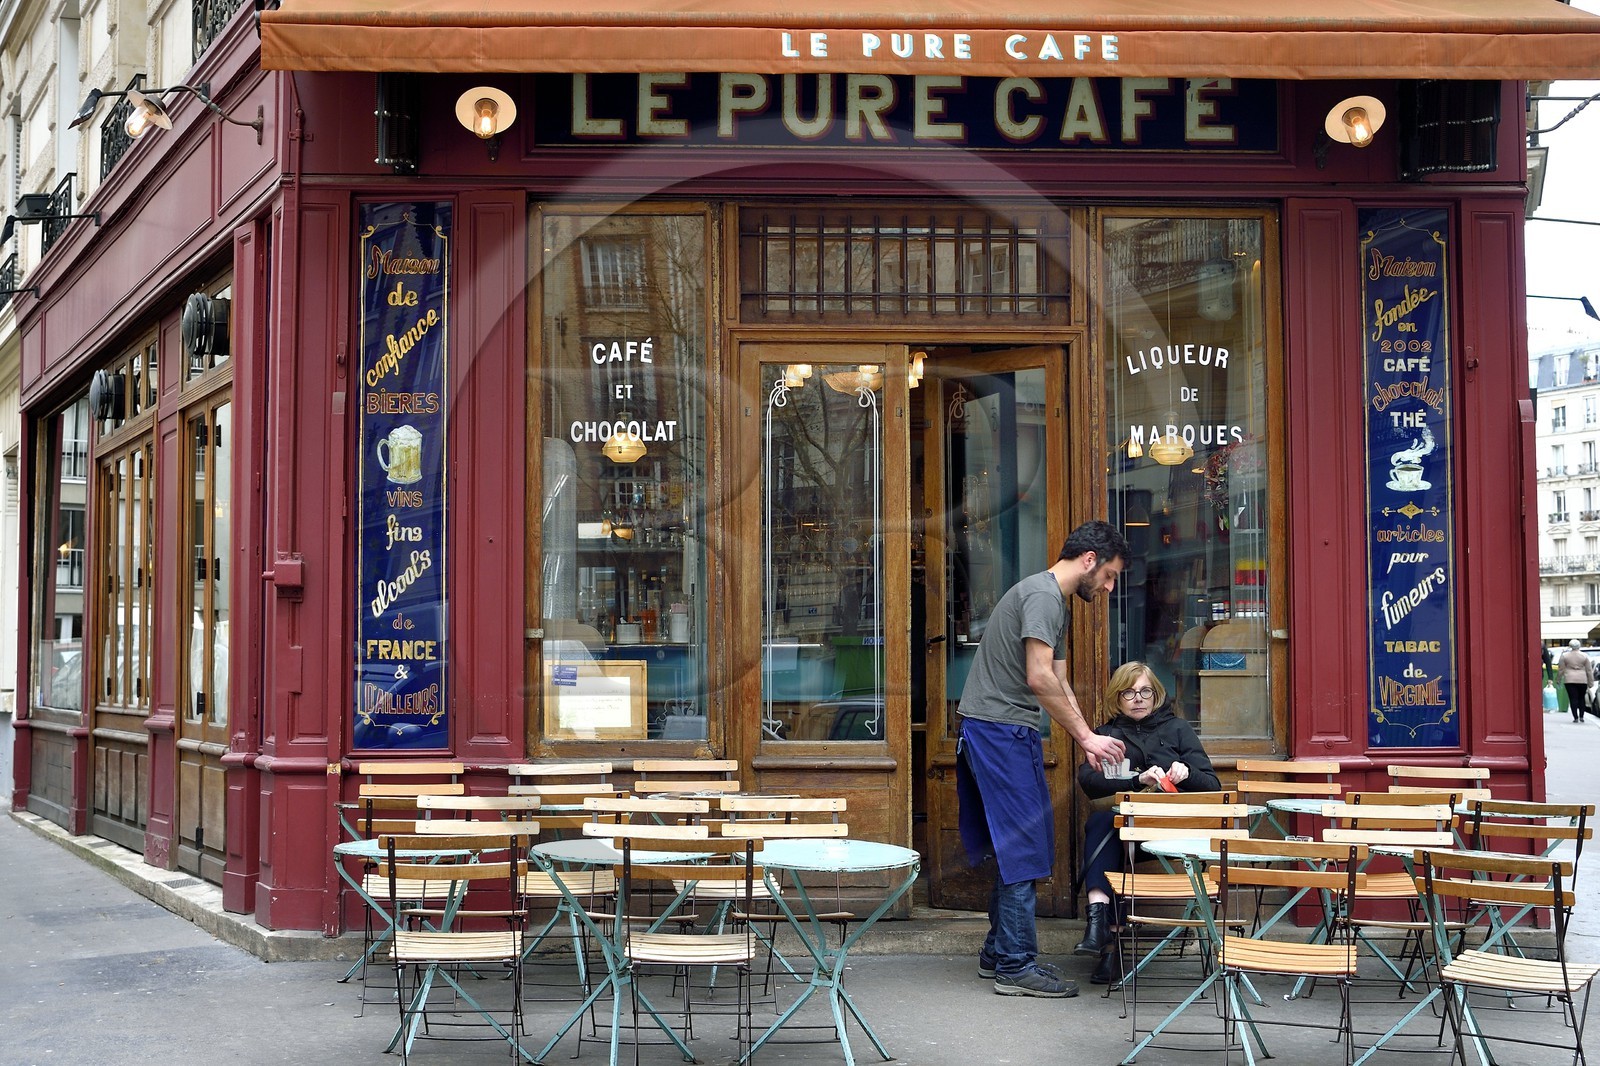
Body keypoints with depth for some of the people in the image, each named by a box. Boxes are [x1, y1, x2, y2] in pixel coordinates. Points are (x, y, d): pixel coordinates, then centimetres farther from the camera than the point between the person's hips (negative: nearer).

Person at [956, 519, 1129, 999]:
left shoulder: (1055, 600, 20)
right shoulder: (1042, 594, -13)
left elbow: (1058, 685, 22)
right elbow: (1039, 679, -21)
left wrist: (1087, 741, 12)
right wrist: (1086, 736, -15)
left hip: (1008, 734, 10)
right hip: (999, 730, -10)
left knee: (1020, 847, 14)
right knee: (1022, 849, -7)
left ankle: (999, 953, 22)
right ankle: (1016, 967, -2)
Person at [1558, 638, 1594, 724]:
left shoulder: (1564, 656, 0)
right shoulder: (1584, 656, 3)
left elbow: (1561, 669, 2)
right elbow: (1589, 670, 5)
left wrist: (1559, 679, 12)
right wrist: (1591, 682, 10)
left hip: (1569, 680, -1)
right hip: (1582, 680, 1)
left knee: (1573, 698, -2)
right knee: (1581, 698, 15)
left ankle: (1575, 717, -7)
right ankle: (1581, 716, 12)